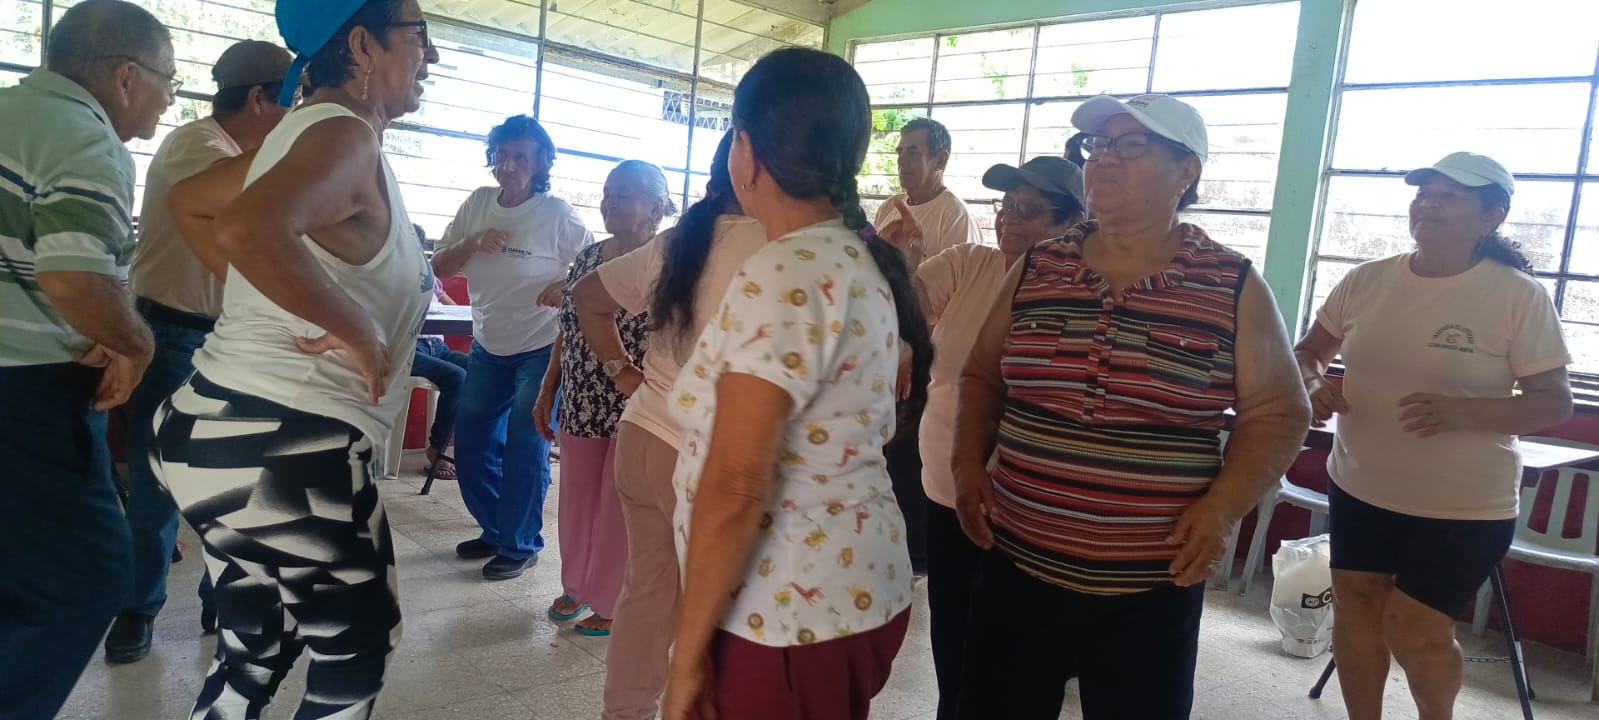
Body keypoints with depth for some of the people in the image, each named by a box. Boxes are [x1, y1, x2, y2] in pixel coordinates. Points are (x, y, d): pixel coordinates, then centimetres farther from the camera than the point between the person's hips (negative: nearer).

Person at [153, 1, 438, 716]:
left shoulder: (301, 132, 13)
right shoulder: (345, 135, -17)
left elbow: (189, 195, 26)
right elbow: (248, 230, -36)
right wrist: (358, 332, -25)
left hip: (223, 427, 9)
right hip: (286, 445, -9)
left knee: (254, 653, 21)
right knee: (356, 646, 11)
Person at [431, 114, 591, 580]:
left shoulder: (558, 215, -14)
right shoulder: (478, 204, 0)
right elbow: (439, 267, 2)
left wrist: (566, 286, -28)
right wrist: (472, 243, -17)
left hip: (541, 351, -6)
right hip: (487, 348, 6)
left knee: (524, 452, -4)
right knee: (471, 446, 12)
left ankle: (521, 545, 14)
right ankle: (495, 530, 31)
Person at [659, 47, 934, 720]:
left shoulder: (781, 276, -22)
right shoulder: (862, 263, 7)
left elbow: (734, 490, -25)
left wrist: (688, 657, -18)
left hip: (788, 612, -9)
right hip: (854, 589, 9)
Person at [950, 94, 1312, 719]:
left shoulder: (1233, 287, -4)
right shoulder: (1036, 268, 3)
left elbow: (1277, 412, 1)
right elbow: (982, 376, 12)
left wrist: (1221, 509, -11)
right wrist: (969, 464, -1)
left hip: (1151, 591, -2)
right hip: (1016, 570, 3)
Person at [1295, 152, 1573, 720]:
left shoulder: (1518, 296, -12)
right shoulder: (1367, 280, -2)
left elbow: (1555, 403, -11)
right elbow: (1309, 350, 11)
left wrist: (1459, 412, -29)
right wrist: (1313, 383, -13)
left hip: (1464, 506, -4)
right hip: (1359, 488, 4)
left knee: (1414, 631, 1)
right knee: (1356, 610, 13)